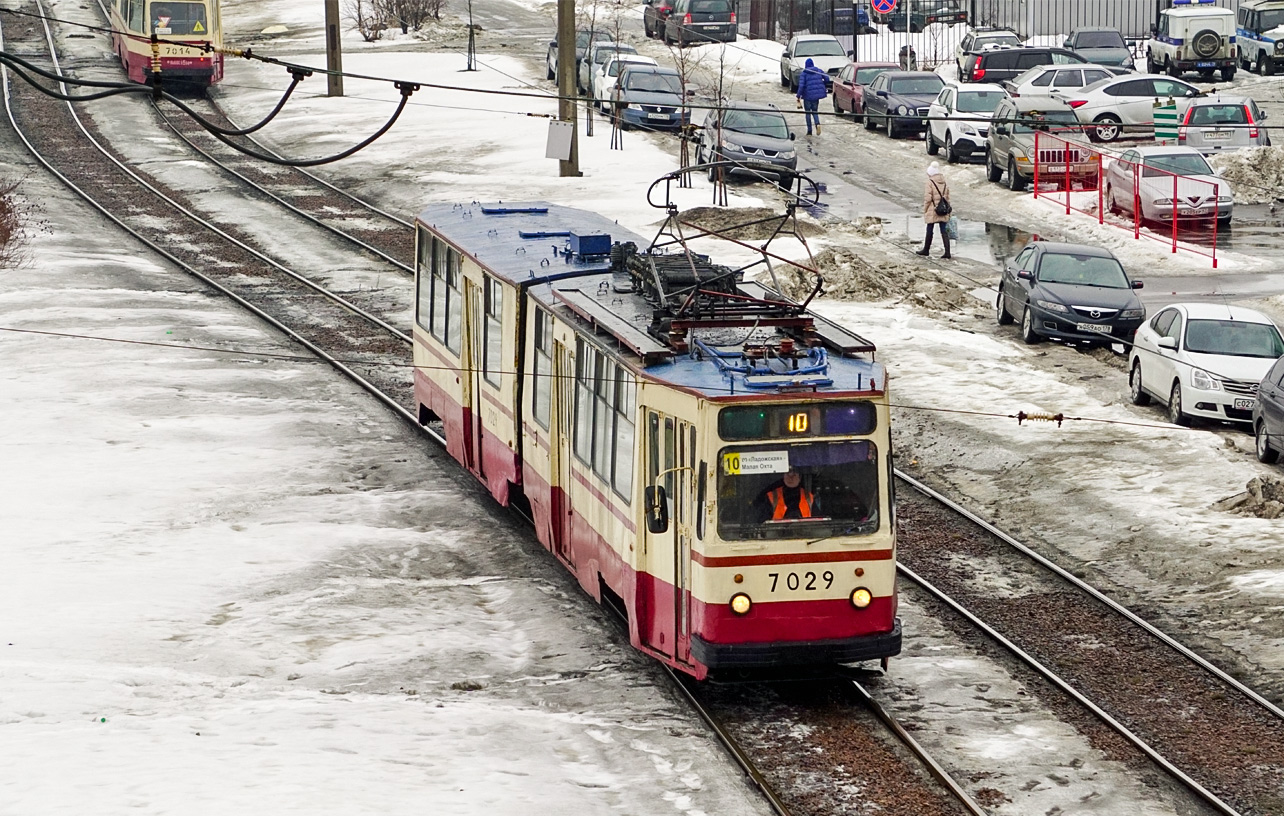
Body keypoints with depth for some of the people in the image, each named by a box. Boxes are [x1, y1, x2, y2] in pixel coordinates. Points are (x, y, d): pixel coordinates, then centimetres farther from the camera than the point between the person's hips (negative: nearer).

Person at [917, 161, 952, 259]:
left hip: (932, 211, -5)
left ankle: (926, 249, 24)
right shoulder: (945, 183, 8)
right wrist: (947, 210, 19)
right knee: (944, 231, 4)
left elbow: (928, 199, -14)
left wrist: (925, 210, -3)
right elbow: (947, 198, 12)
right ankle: (947, 251, -3)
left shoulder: (930, 183, -12)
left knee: (929, 230, 9)